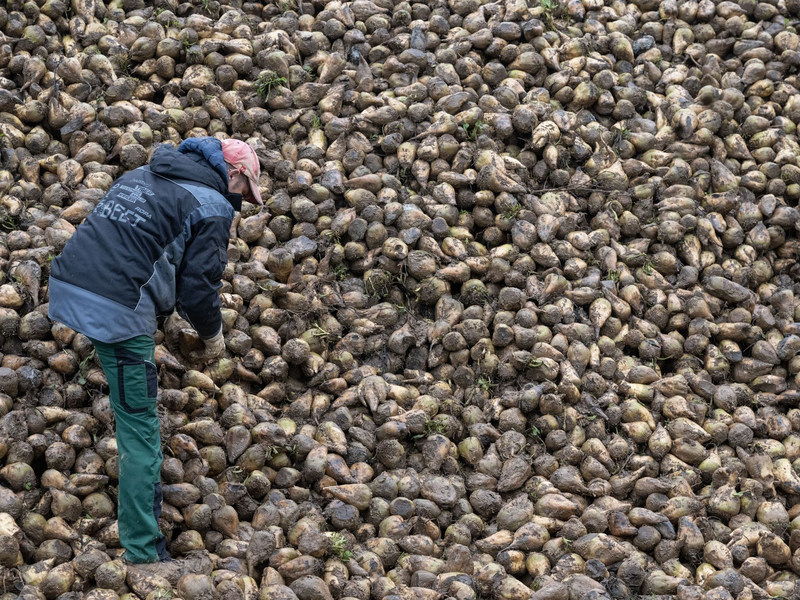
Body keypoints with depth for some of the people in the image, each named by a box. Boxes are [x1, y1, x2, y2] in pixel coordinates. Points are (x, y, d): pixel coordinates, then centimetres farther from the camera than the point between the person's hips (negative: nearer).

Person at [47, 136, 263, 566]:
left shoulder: (142, 175, 22)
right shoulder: (212, 207, -2)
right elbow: (199, 286, -6)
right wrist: (212, 335, 14)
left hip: (70, 287, 8)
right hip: (117, 310, -8)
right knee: (139, 427, -2)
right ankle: (143, 553, -1)